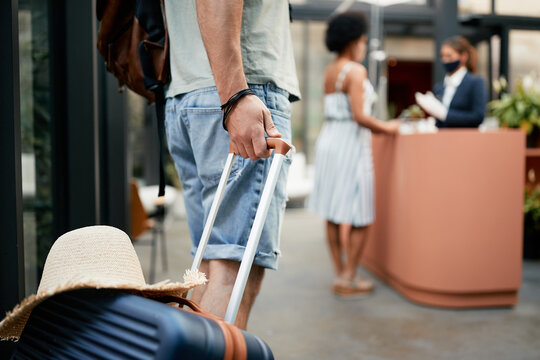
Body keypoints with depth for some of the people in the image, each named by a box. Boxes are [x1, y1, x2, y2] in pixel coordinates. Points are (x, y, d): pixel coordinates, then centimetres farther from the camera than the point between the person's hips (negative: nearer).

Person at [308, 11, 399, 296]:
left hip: (329, 140, 9)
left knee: (333, 213, 11)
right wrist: (386, 128, -4)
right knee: (360, 218, 0)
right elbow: (359, 116, -20)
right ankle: (347, 279, 4)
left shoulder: (329, 72, 14)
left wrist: (376, 128, 21)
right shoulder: (355, 70, -12)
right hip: (350, 143, -9)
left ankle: (340, 273, 19)